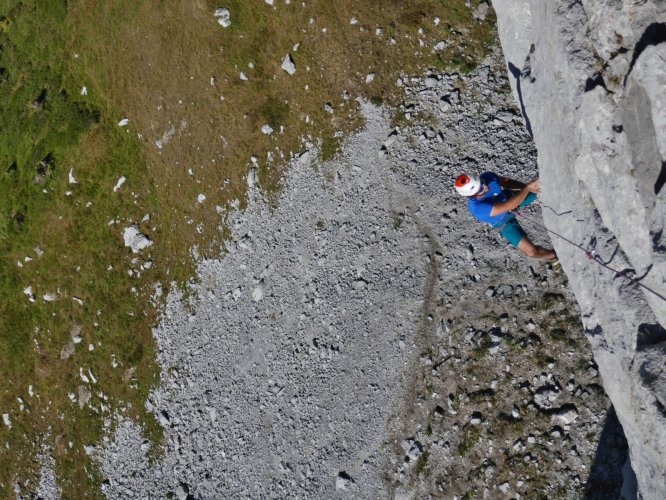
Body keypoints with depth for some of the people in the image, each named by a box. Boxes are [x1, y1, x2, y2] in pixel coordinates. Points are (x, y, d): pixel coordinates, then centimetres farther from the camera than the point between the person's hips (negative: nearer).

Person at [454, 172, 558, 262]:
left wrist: (525, 186, -20)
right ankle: (553, 255, 23)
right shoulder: (477, 208, -44)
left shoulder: (488, 177, -29)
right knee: (531, 251, -10)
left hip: (509, 197, 5)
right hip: (504, 222, -5)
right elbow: (509, 205, -45)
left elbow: (507, 181, -8)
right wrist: (528, 187, -43)